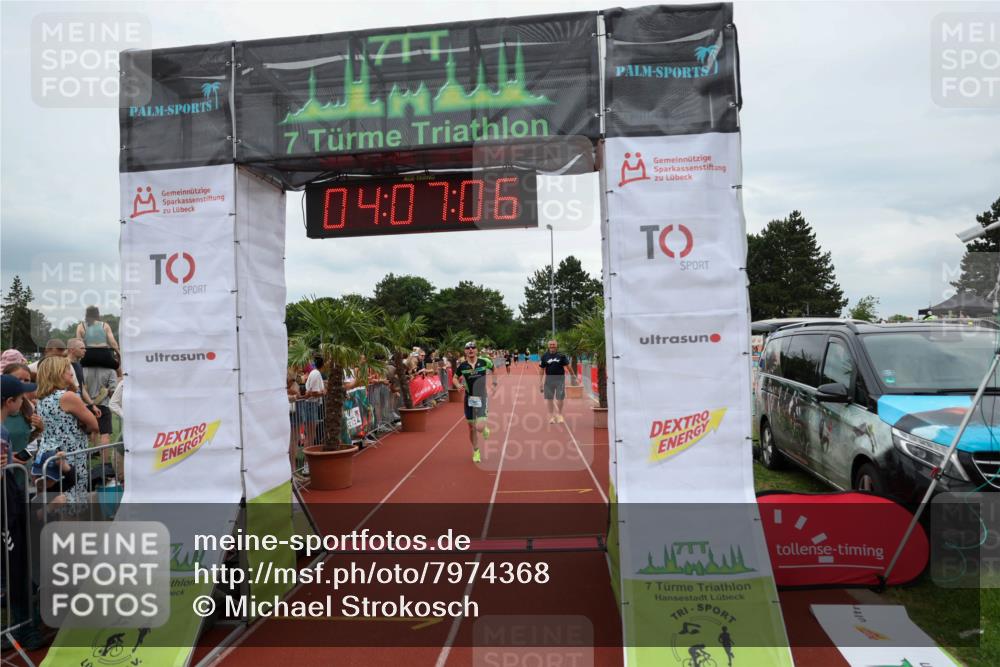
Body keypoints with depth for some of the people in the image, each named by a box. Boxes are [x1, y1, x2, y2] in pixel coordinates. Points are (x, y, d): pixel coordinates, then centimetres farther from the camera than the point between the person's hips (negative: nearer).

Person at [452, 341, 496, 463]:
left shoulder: (484, 361, -8)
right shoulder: (462, 365, -4)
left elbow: (493, 370, 13)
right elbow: (454, 378, 10)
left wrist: (494, 381, 6)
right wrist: (458, 385, -9)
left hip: (481, 398, -2)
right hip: (469, 398, 2)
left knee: (479, 427, -16)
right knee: (472, 428, 9)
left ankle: (485, 429, 23)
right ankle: (476, 452, 30)